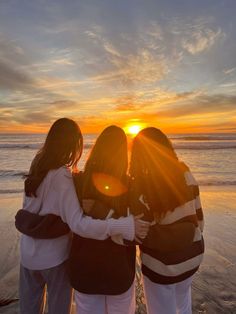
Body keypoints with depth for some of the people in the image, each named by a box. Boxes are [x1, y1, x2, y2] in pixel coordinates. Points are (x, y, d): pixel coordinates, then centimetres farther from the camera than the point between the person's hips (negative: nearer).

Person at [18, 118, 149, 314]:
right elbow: (79, 224, -36)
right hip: (54, 256, -6)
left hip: (28, 252, 6)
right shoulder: (62, 176, -28)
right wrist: (125, 226, -37)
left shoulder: (37, 165, -6)